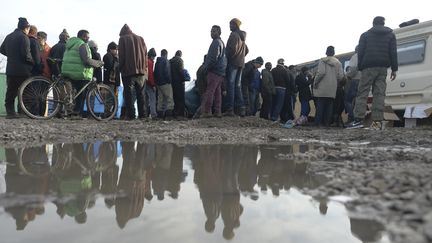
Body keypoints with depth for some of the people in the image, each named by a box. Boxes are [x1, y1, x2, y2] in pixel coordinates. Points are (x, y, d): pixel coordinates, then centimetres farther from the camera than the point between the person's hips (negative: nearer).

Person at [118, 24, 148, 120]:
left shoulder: (123, 39, 2)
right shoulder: (140, 38, 16)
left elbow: (121, 55, -4)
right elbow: (145, 54, 13)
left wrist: (120, 68, 3)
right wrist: (144, 67, 14)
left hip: (128, 70, -4)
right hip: (141, 71, 4)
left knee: (128, 93, -1)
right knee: (141, 94, 9)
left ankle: (131, 115, -6)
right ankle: (142, 114, 5)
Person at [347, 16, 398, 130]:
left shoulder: (365, 35, 11)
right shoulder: (390, 34, 16)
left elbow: (360, 53, 3)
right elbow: (393, 53, 8)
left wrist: (360, 68, 4)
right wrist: (394, 69, 6)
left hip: (369, 67, -2)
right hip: (383, 68, 2)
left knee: (362, 92, -5)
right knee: (379, 93, 0)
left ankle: (358, 119, -17)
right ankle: (378, 121, -8)